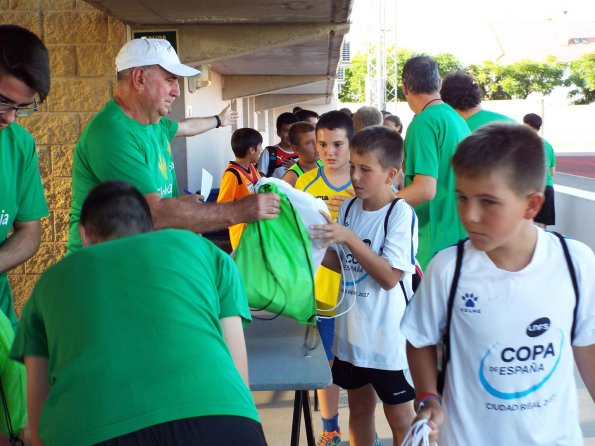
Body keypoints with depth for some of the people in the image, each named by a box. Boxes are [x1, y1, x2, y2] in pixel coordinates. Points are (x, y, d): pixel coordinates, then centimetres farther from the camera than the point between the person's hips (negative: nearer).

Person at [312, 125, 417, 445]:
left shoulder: (400, 213, -17)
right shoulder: (349, 208, 2)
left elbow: (389, 277, -21)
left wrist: (349, 238, -26)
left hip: (389, 335, -6)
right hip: (352, 330, 6)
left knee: (399, 416, 10)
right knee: (359, 407, 21)